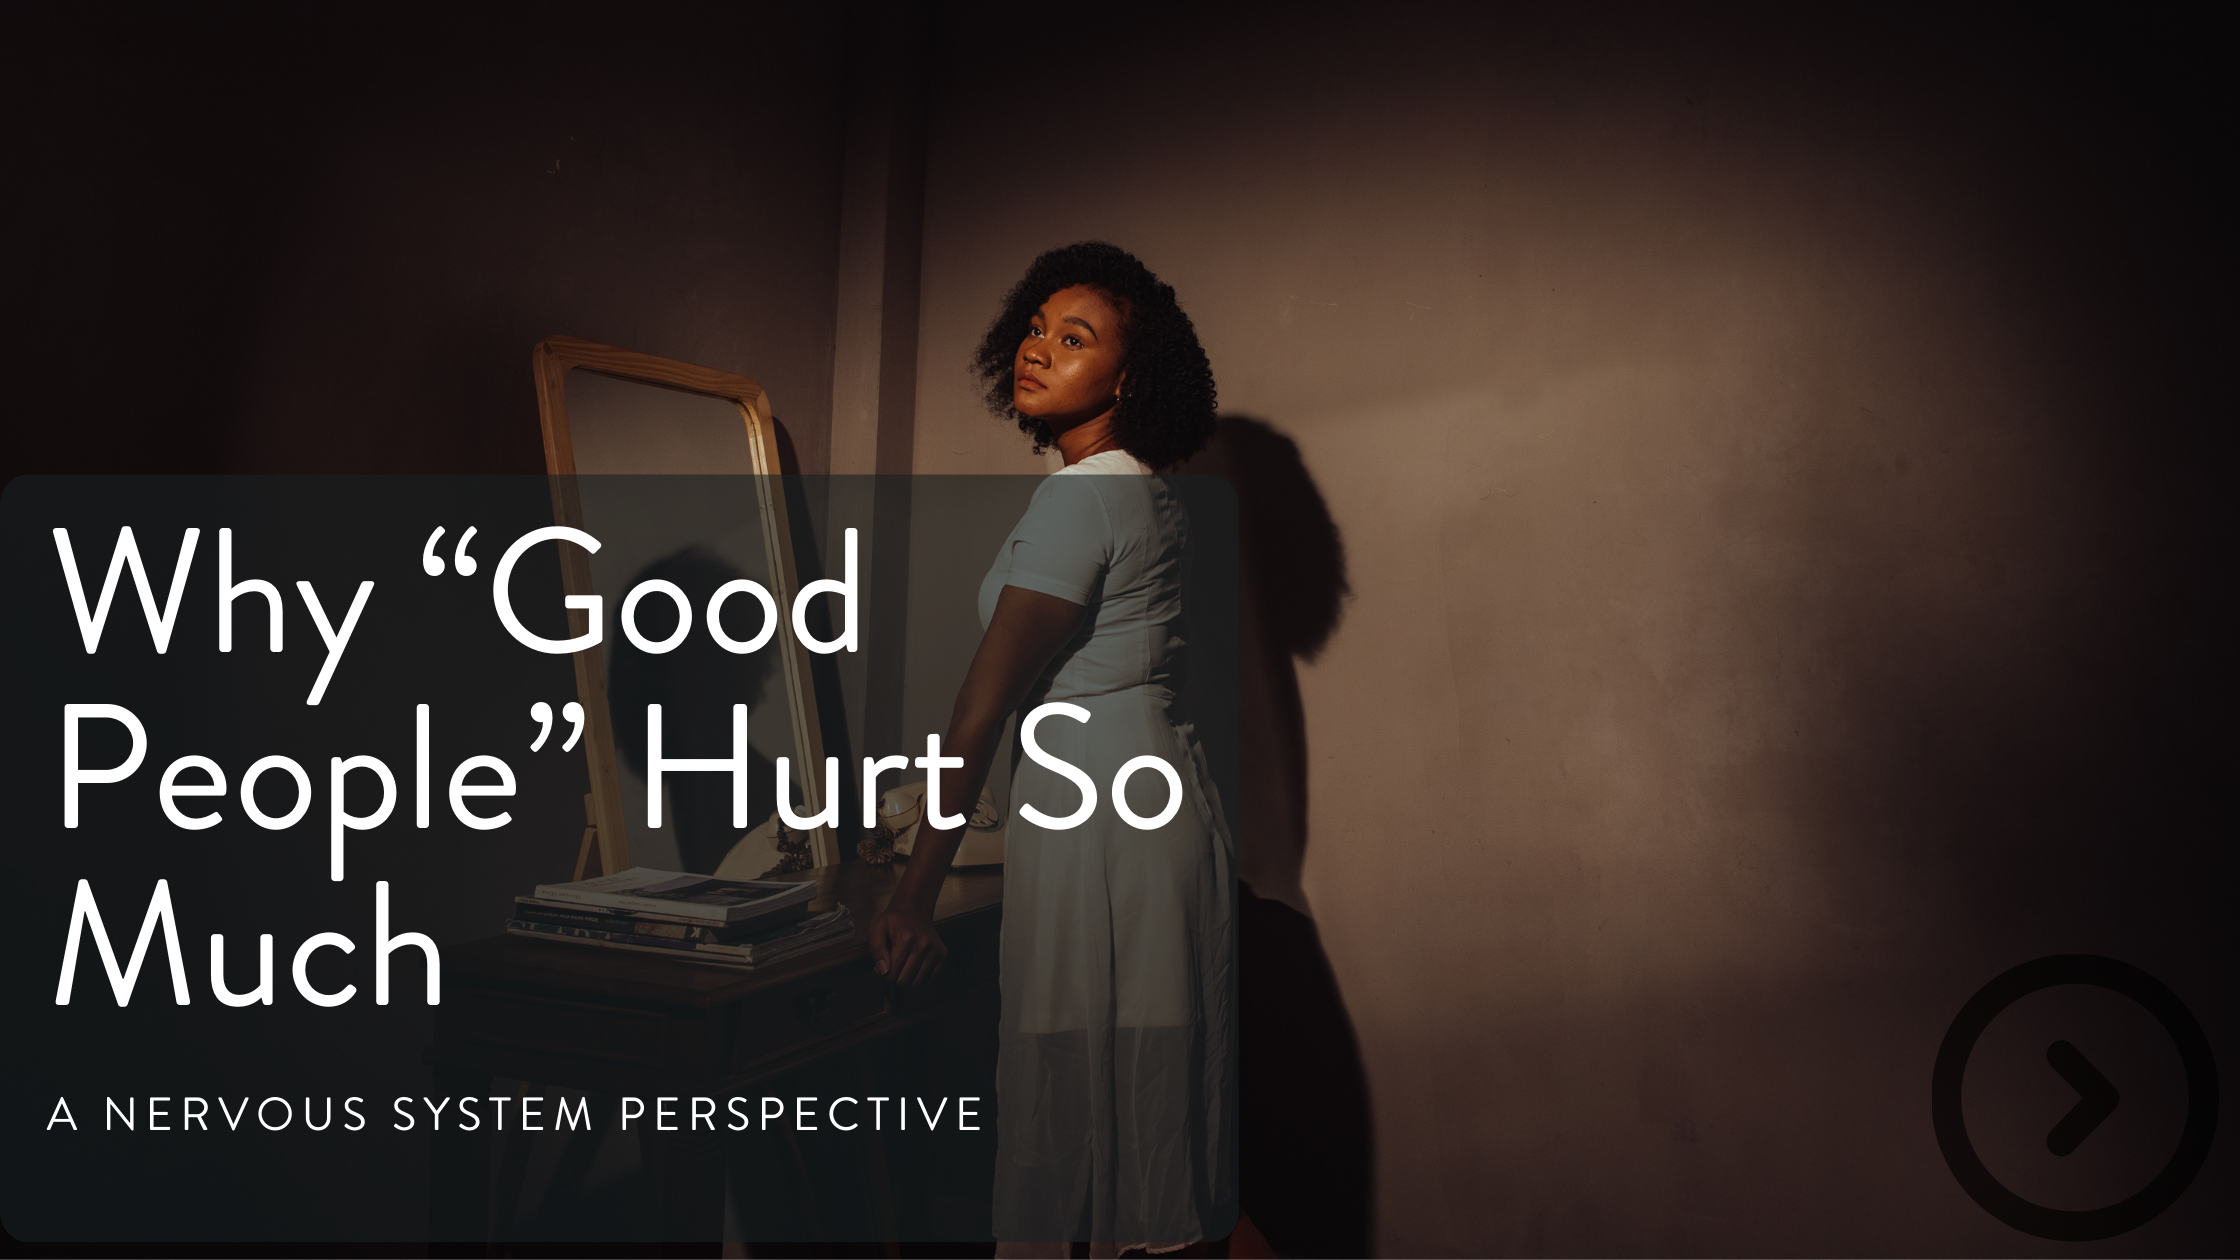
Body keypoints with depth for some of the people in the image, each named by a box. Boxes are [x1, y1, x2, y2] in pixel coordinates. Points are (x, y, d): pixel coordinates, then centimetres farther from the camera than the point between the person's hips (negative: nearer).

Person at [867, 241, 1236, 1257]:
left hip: (1095, 820, -10)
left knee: (1079, 1093, -3)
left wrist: (917, 890, -12)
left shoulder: (1078, 497, -13)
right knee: (1149, 1095, 13)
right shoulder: (1150, 496, 15)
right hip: (1160, 796, 10)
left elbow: (982, 707, -14)